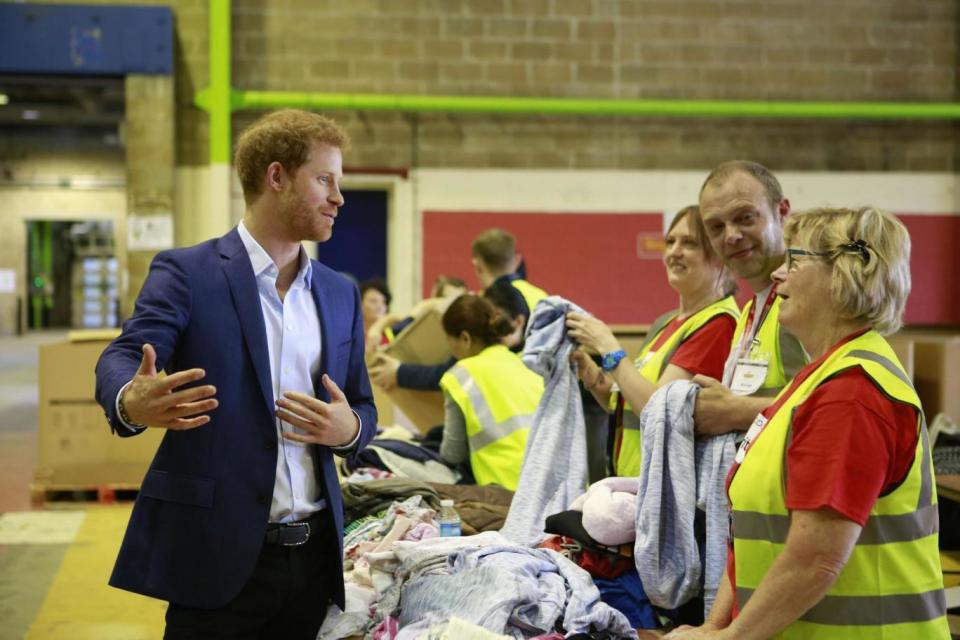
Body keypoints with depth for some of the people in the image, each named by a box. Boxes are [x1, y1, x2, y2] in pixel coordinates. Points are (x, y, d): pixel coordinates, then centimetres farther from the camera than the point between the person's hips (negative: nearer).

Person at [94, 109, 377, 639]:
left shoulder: (341, 294, 13)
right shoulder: (186, 272, -3)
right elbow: (120, 362, -14)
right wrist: (132, 403, -37)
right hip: (217, 554, -5)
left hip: (314, 551, 5)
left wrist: (349, 429, -7)